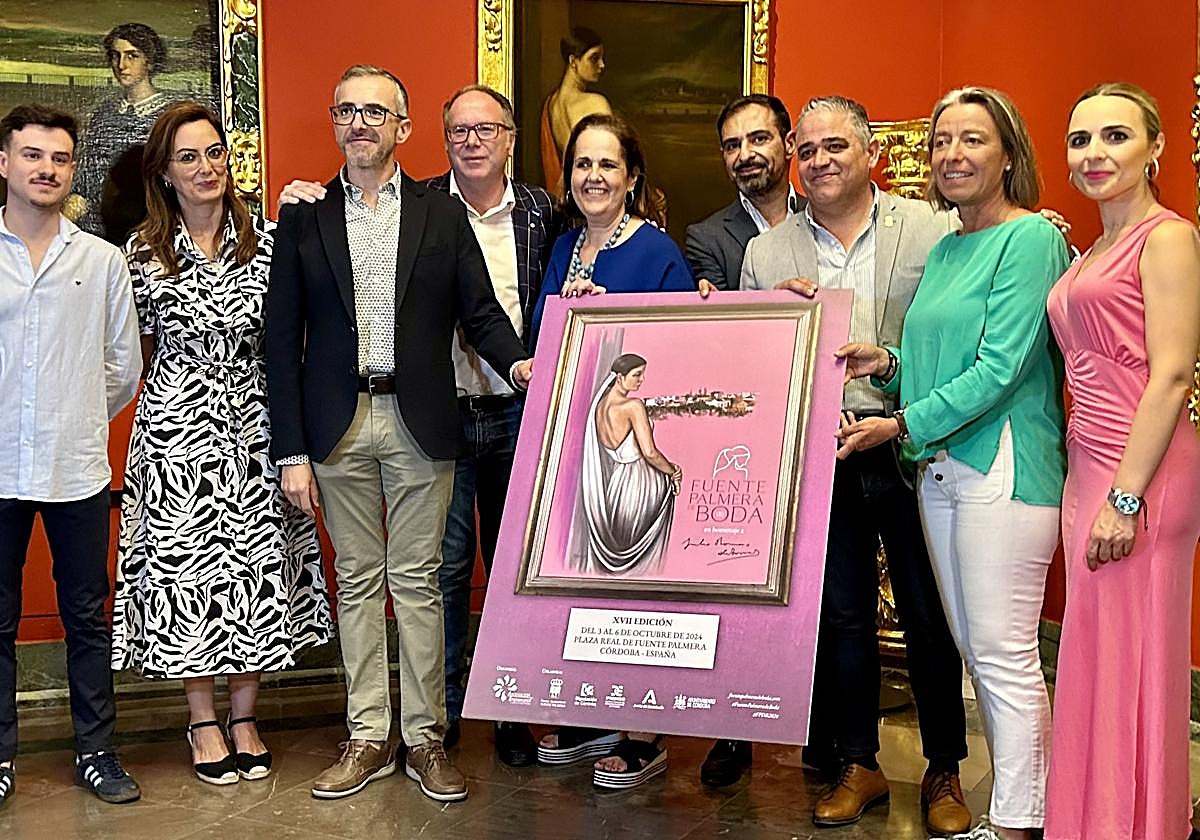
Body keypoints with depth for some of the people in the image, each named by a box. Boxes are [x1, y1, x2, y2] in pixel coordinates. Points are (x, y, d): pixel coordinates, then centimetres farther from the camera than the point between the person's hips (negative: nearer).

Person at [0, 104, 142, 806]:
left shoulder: (103, 260, 4)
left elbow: (125, 365, 9)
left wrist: (81, 425, 9)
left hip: (78, 470, 1)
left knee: (87, 616, 9)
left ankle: (97, 751, 21)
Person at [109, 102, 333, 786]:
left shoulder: (268, 241, 1)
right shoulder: (143, 251, -1)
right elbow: (139, 350, 9)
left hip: (254, 421, 1)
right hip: (177, 427, -1)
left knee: (258, 561, 5)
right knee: (185, 561, 4)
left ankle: (245, 717, 20)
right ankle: (205, 721, 20)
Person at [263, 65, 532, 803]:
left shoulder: (442, 213, 5)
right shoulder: (304, 218, 5)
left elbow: (479, 311, 3)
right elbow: (283, 339, 2)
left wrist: (517, 362, -20)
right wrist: (292, 452, -3)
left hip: (420, 421, -1)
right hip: (338, 424, 1)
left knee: (418, 581, 5)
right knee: (358, 582, 9)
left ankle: (426, 738, 16)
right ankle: (369, 739, 19)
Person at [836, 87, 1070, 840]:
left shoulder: (1031, 237, -9)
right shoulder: (944, 249, 17)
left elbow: (1002, 366, -16)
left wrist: (904, 424, -14)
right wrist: (887, 364, 3)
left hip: (1003, 467, -9)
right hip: (939, 468, 9)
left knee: (1004, 655, -4)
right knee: (975, 650, 13)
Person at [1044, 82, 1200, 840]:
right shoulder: (1092, 252, 18)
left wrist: (1126, 494, -20)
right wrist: (1090, 485, 12)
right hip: (1090, 466, 8)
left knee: (1127, 656, -1)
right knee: (1095, 655, 14)